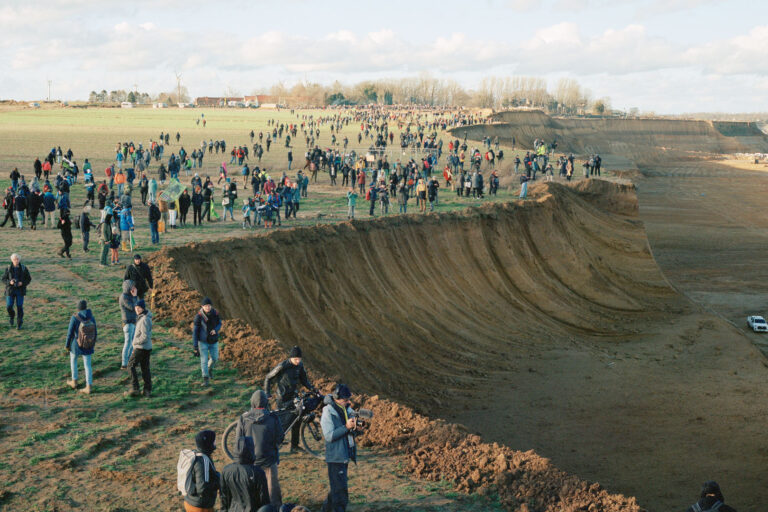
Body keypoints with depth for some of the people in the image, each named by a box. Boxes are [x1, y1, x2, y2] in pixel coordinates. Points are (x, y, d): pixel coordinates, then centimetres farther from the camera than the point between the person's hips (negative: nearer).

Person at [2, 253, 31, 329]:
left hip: (20, 290, -1)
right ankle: (12, 315, 30)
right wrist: (9, 282, -19)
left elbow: (29, 279, 2)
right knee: (9, 307, -5)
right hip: (10, 290, 1)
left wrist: (22, 283, -17)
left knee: (19, 307, -2)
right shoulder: (8, 269, -3)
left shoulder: (24, 268, -5)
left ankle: (19, 324, 12)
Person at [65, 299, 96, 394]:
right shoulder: (91, 317, -6)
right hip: (88, 345, 3)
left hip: (76, 343, -3)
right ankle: (89, 387, 4)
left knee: (73, 360, 24)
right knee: (87, 365, 8)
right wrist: (93, 344, 15)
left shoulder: (74, 318, -18)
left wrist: (67, 345, -1)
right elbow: (95, 332, 0)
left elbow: (70, 333, -15)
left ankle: (74, 382, 35)